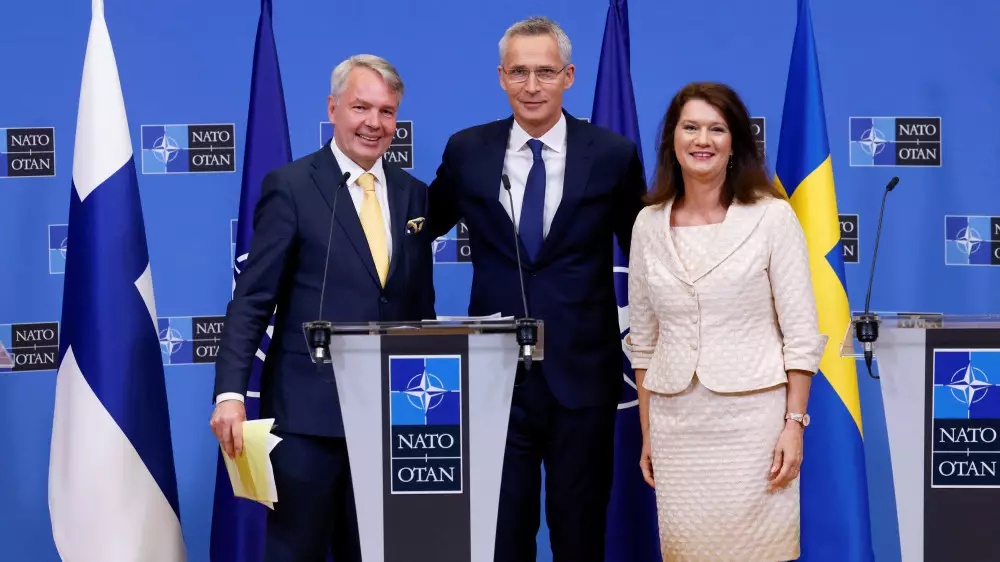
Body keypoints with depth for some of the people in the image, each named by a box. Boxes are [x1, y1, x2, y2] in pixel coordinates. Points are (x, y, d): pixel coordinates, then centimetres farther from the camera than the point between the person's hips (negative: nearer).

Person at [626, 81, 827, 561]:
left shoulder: (773, 217, -5)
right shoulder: (649, 224, 5)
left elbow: (801, 332, -5)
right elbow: (643, 339, 11)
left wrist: (795, 423, -10)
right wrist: (647, 433, 10)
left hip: (752, 414, -3)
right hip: (675, 420, 3)